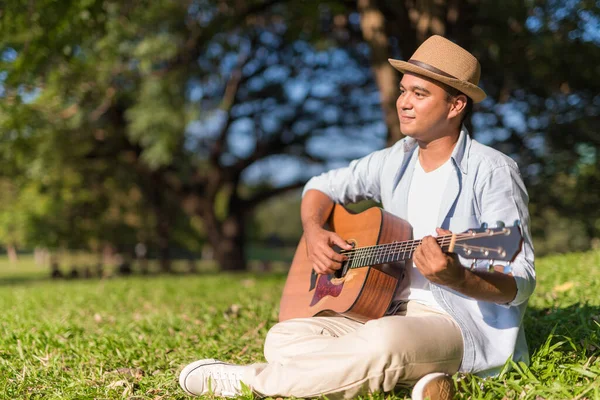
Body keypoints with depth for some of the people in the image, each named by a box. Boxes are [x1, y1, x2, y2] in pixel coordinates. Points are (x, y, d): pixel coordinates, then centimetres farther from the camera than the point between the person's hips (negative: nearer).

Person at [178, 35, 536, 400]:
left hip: (467, 326, -6)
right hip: (393, 314, 6)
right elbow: (322, 186, 19)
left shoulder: (492, 172, -11)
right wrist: (314, 231, -3)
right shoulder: (396, 160, 8)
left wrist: (457, 278, -37)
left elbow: (520, 284, -16)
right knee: (283, 339, -9)